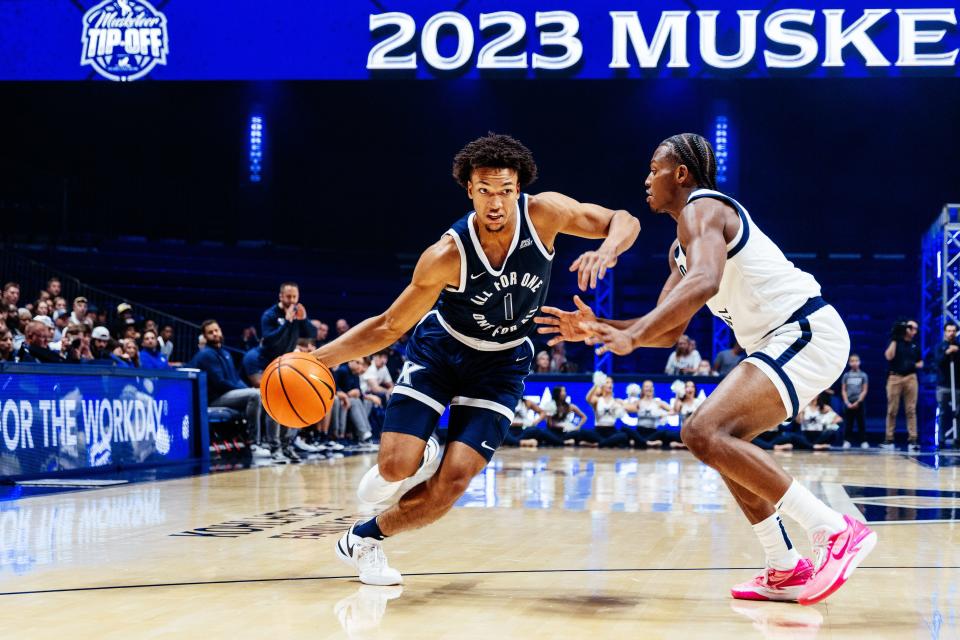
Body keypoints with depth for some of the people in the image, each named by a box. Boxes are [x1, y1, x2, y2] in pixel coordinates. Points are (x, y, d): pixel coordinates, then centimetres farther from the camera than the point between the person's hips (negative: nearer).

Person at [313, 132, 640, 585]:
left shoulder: (543, 213, -22)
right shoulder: (447, 256, -26)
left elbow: (625, 222, -16)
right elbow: (390, 326, -17)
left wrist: (605, 252, -40)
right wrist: (320, 358, -28)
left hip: (503, 362, 2)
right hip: (439, 348, -2)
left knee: (455, 480, -12)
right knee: (397, 466, -18)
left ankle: (365, 538, 10)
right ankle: (411, 458, 21)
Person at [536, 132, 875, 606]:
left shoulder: (701, 208, -9)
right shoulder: (682, 247, 23)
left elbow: (705, 282, -30)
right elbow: (669, 332, 24)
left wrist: (632, 336, -36)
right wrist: (597, 329, 13)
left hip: (808, 334, -11)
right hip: (786, 340, 11)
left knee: (704, 433, -22)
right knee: (720, 441, 18)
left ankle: (835, 531, -22)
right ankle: (786, 571, 16)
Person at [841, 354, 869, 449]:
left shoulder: (863, 375, 4)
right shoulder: (846, 376, 8)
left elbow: (864, 390, 0)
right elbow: (843, 391, 7)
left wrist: (858, 402, -9)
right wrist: (847, 403, -5)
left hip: (859, 403, -1)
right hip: (848, 403, 1)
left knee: (861, 423, -2)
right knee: (848, 424, 1)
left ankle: (864, 441, -1)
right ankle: (847, 441, 4)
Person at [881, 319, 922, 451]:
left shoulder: (915, 346, 15)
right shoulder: (894, 342, 5)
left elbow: (920, 363, 22)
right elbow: (889, 356, -11)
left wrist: (915, 365, -1)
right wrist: (894, 339, -9)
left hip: (911, 378, 3)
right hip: (895, 378, -3)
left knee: (911, 410, -2)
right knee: (892, 410, -2)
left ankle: (912, 440, -4)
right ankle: (889, 440, 2)